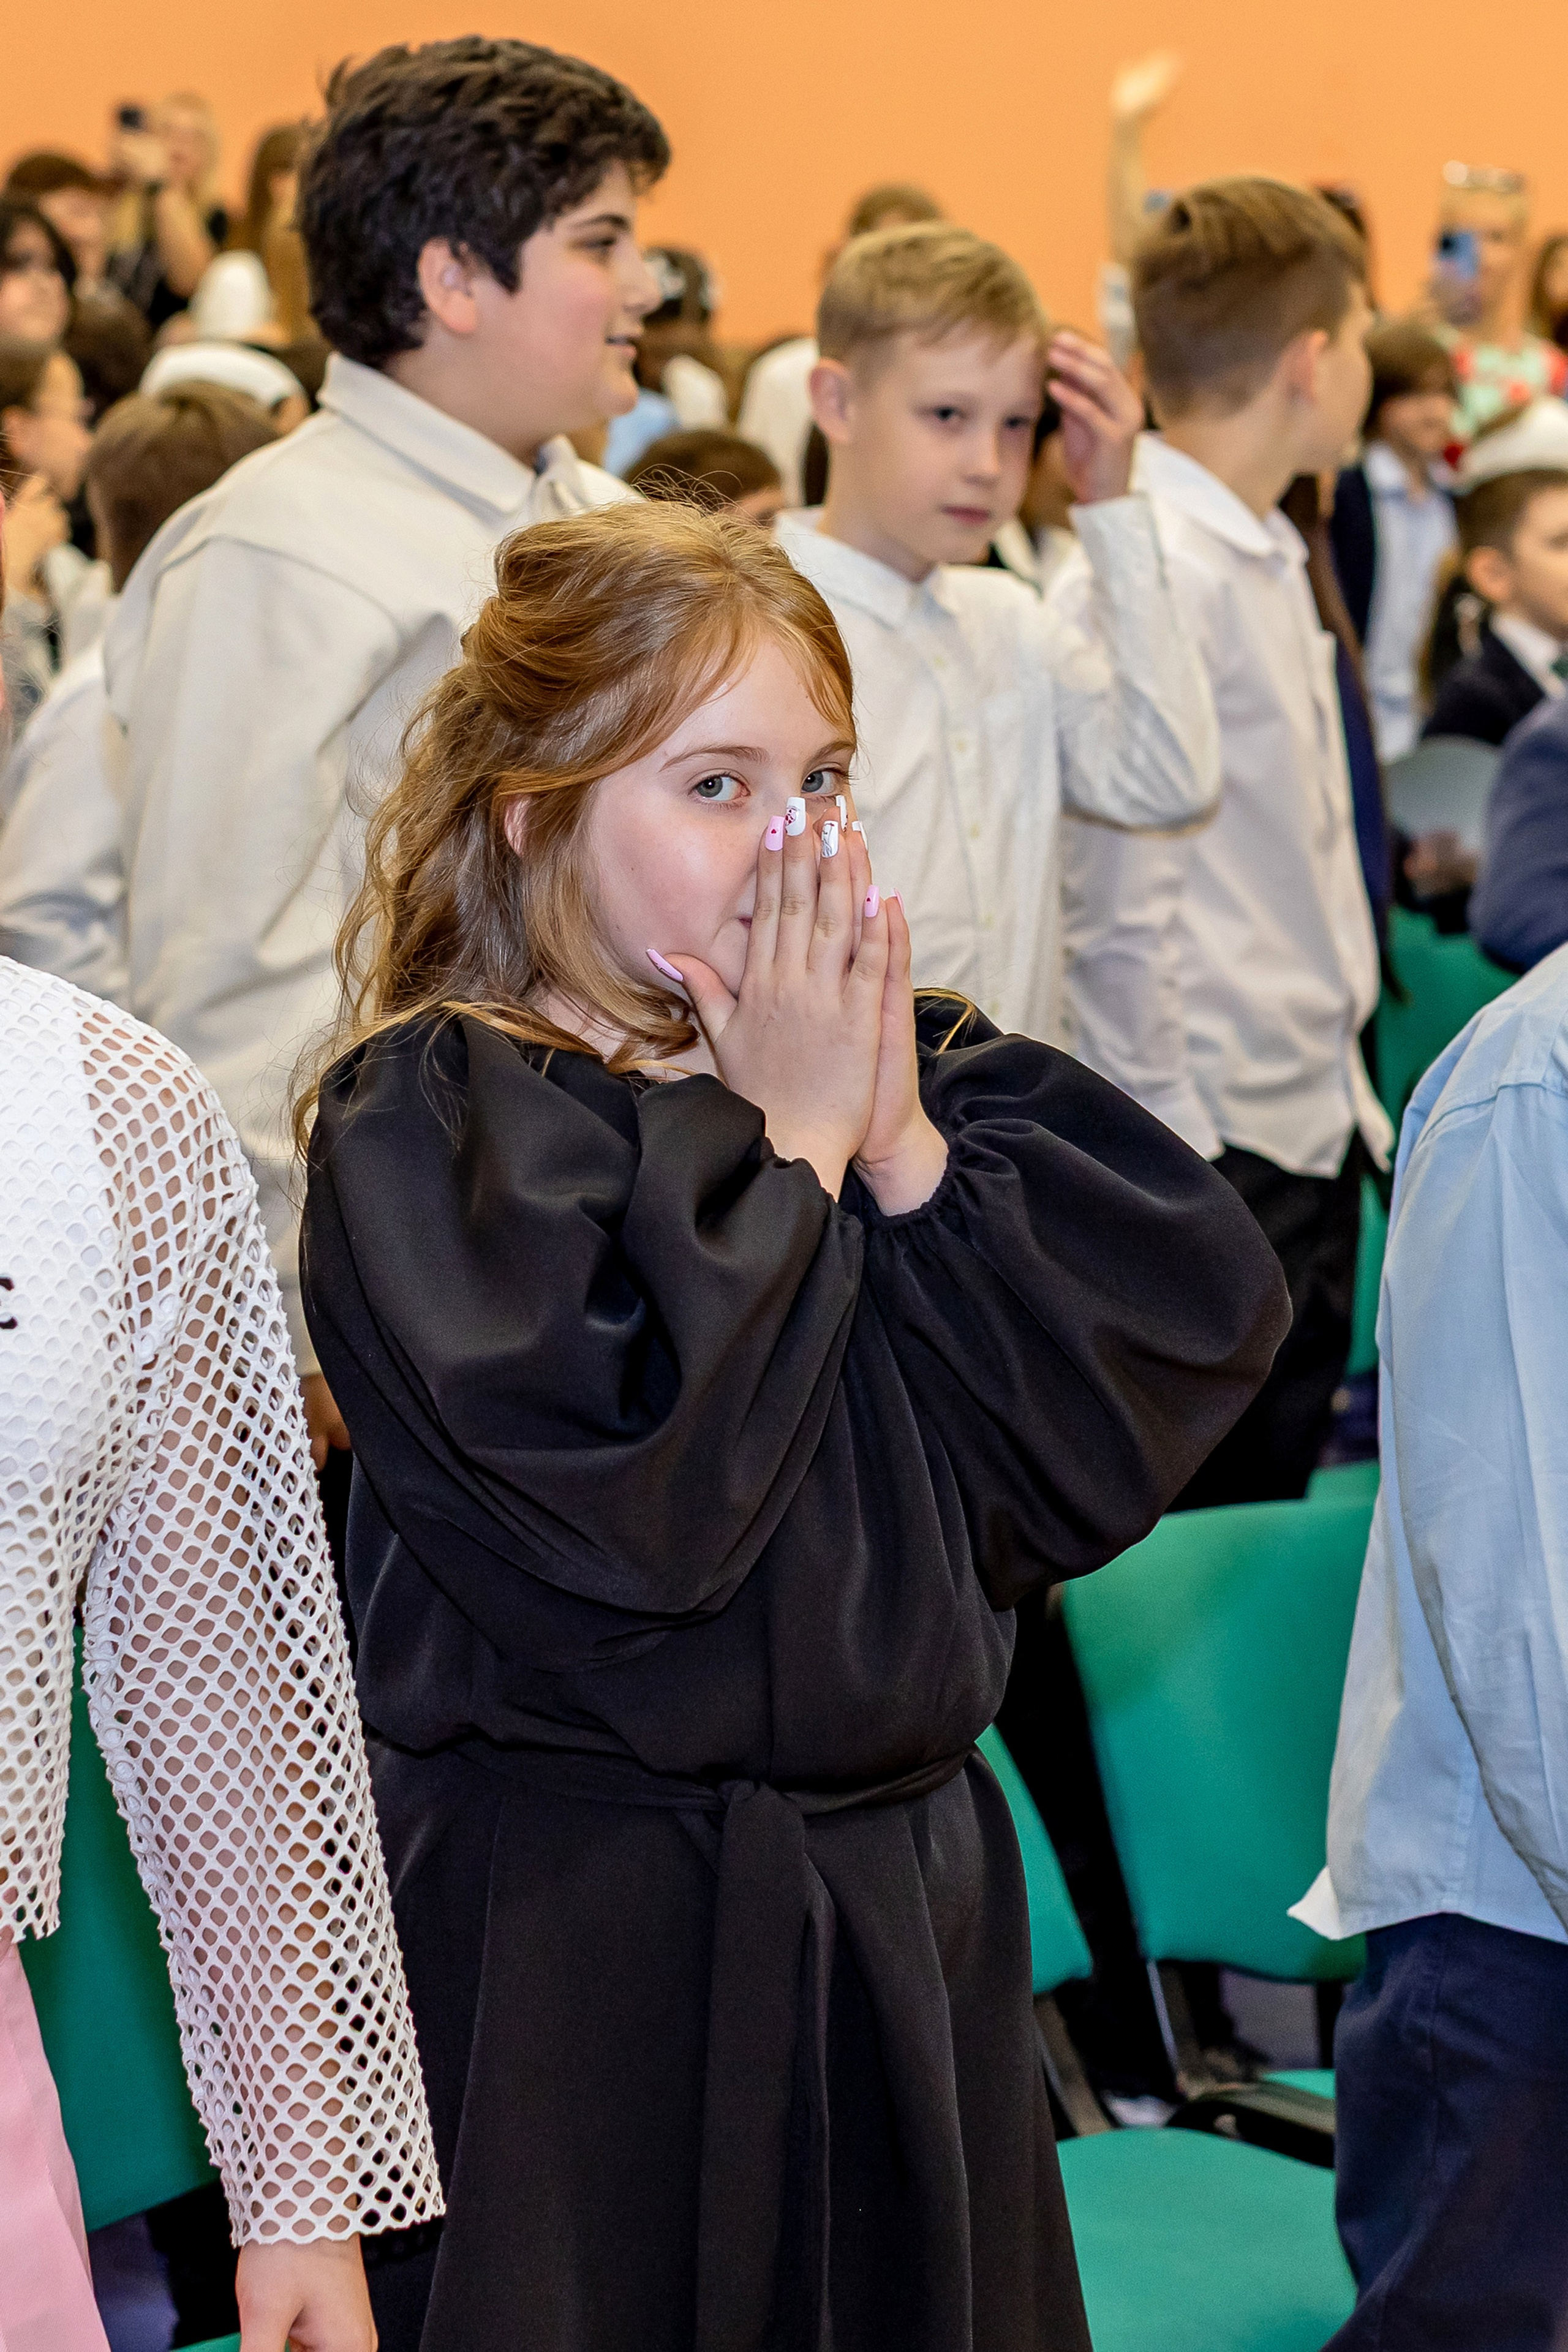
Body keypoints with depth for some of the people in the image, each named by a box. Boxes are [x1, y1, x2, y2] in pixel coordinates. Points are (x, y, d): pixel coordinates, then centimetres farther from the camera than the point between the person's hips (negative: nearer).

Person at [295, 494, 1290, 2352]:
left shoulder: (914, 1072, 6)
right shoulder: (429, 1119, -12)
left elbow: (1187, 1353, -3)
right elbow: (621, 1501, -26)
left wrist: (908, 1151, -13)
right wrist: (786, 1149, -16)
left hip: (905, 1905, 6)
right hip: (574, 1948, -5)